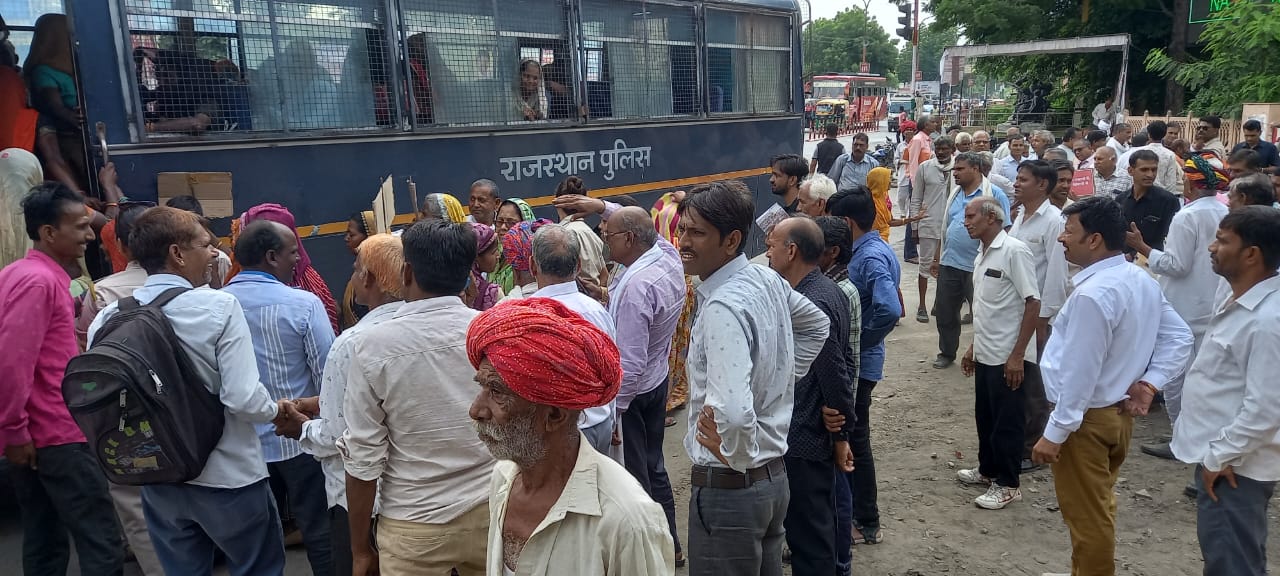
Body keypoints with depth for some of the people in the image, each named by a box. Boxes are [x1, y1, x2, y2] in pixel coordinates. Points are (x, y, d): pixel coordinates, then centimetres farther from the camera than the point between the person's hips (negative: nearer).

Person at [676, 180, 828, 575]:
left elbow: (733, 413, -37)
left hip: (729, 487, -9)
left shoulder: (723, 308, -26)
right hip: (774, 473, 9)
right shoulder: (768, 280, 1)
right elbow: (817, 324, 21)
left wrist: (740, 456, -19)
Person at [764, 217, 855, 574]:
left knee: (805, 528, 3)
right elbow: (841, 367, 13)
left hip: (804, 438, -10)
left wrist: (841, 435, -11)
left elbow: (835, 375, -22)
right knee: (818, 521, 22)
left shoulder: (813, 304, -23)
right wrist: (840, 432, 17)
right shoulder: (826, 290, 7)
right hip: (816, 432, 10)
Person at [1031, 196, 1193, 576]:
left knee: (1086, 515, 6)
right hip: (1119, 411, 10)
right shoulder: (1142, 281, 4)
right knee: (1099, 506, 24)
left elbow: (1080, 373, -26)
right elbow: (1179, 338, 8)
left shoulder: (1092, 294, -26)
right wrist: (1148, 383, 2)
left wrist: (1054, 433, -20)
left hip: (1087, 418, -10)